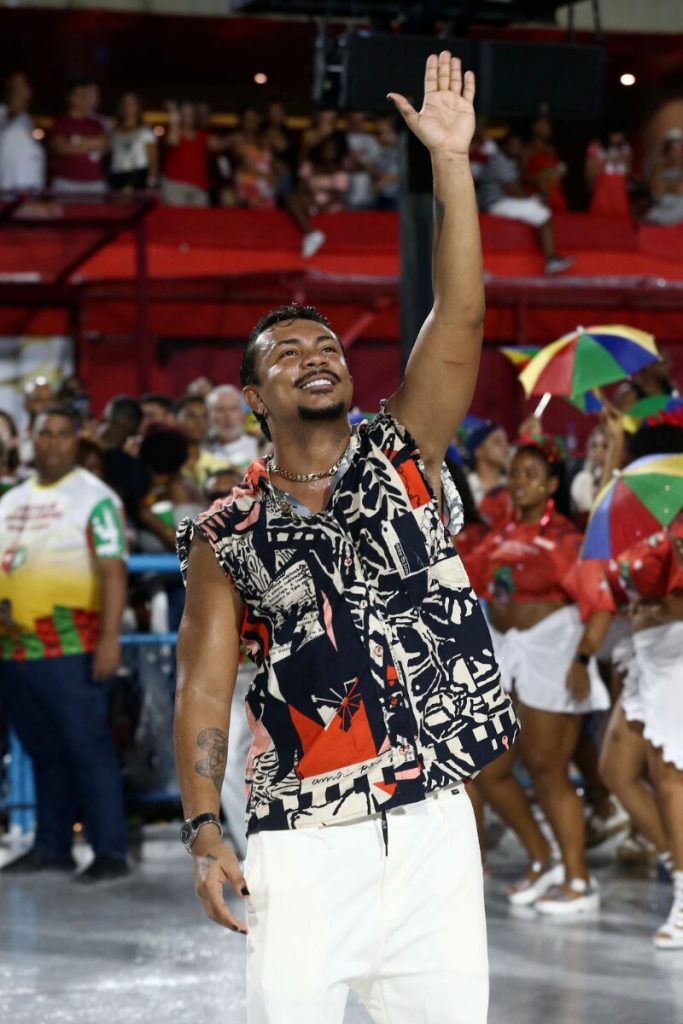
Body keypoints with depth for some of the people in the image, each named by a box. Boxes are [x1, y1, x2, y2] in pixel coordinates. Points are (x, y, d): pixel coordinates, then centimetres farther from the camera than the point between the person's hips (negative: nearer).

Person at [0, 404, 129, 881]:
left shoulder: (94, 498, -4)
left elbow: (114, 570, -11)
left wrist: (110, 637, -20)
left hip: (71, 649, -6)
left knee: (88, 748, -5)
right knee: (44, 752, 13)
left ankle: (110, 852, -2)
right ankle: (52, 847, 21)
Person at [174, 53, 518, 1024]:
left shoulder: (405, 460, 7)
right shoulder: (229, 536, 5)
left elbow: (459, 315, -3)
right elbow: (204, 689, 1)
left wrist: (451, 159, -10)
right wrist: (204, 830, -12)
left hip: (432, 825, 1)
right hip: (305, 841, -1)